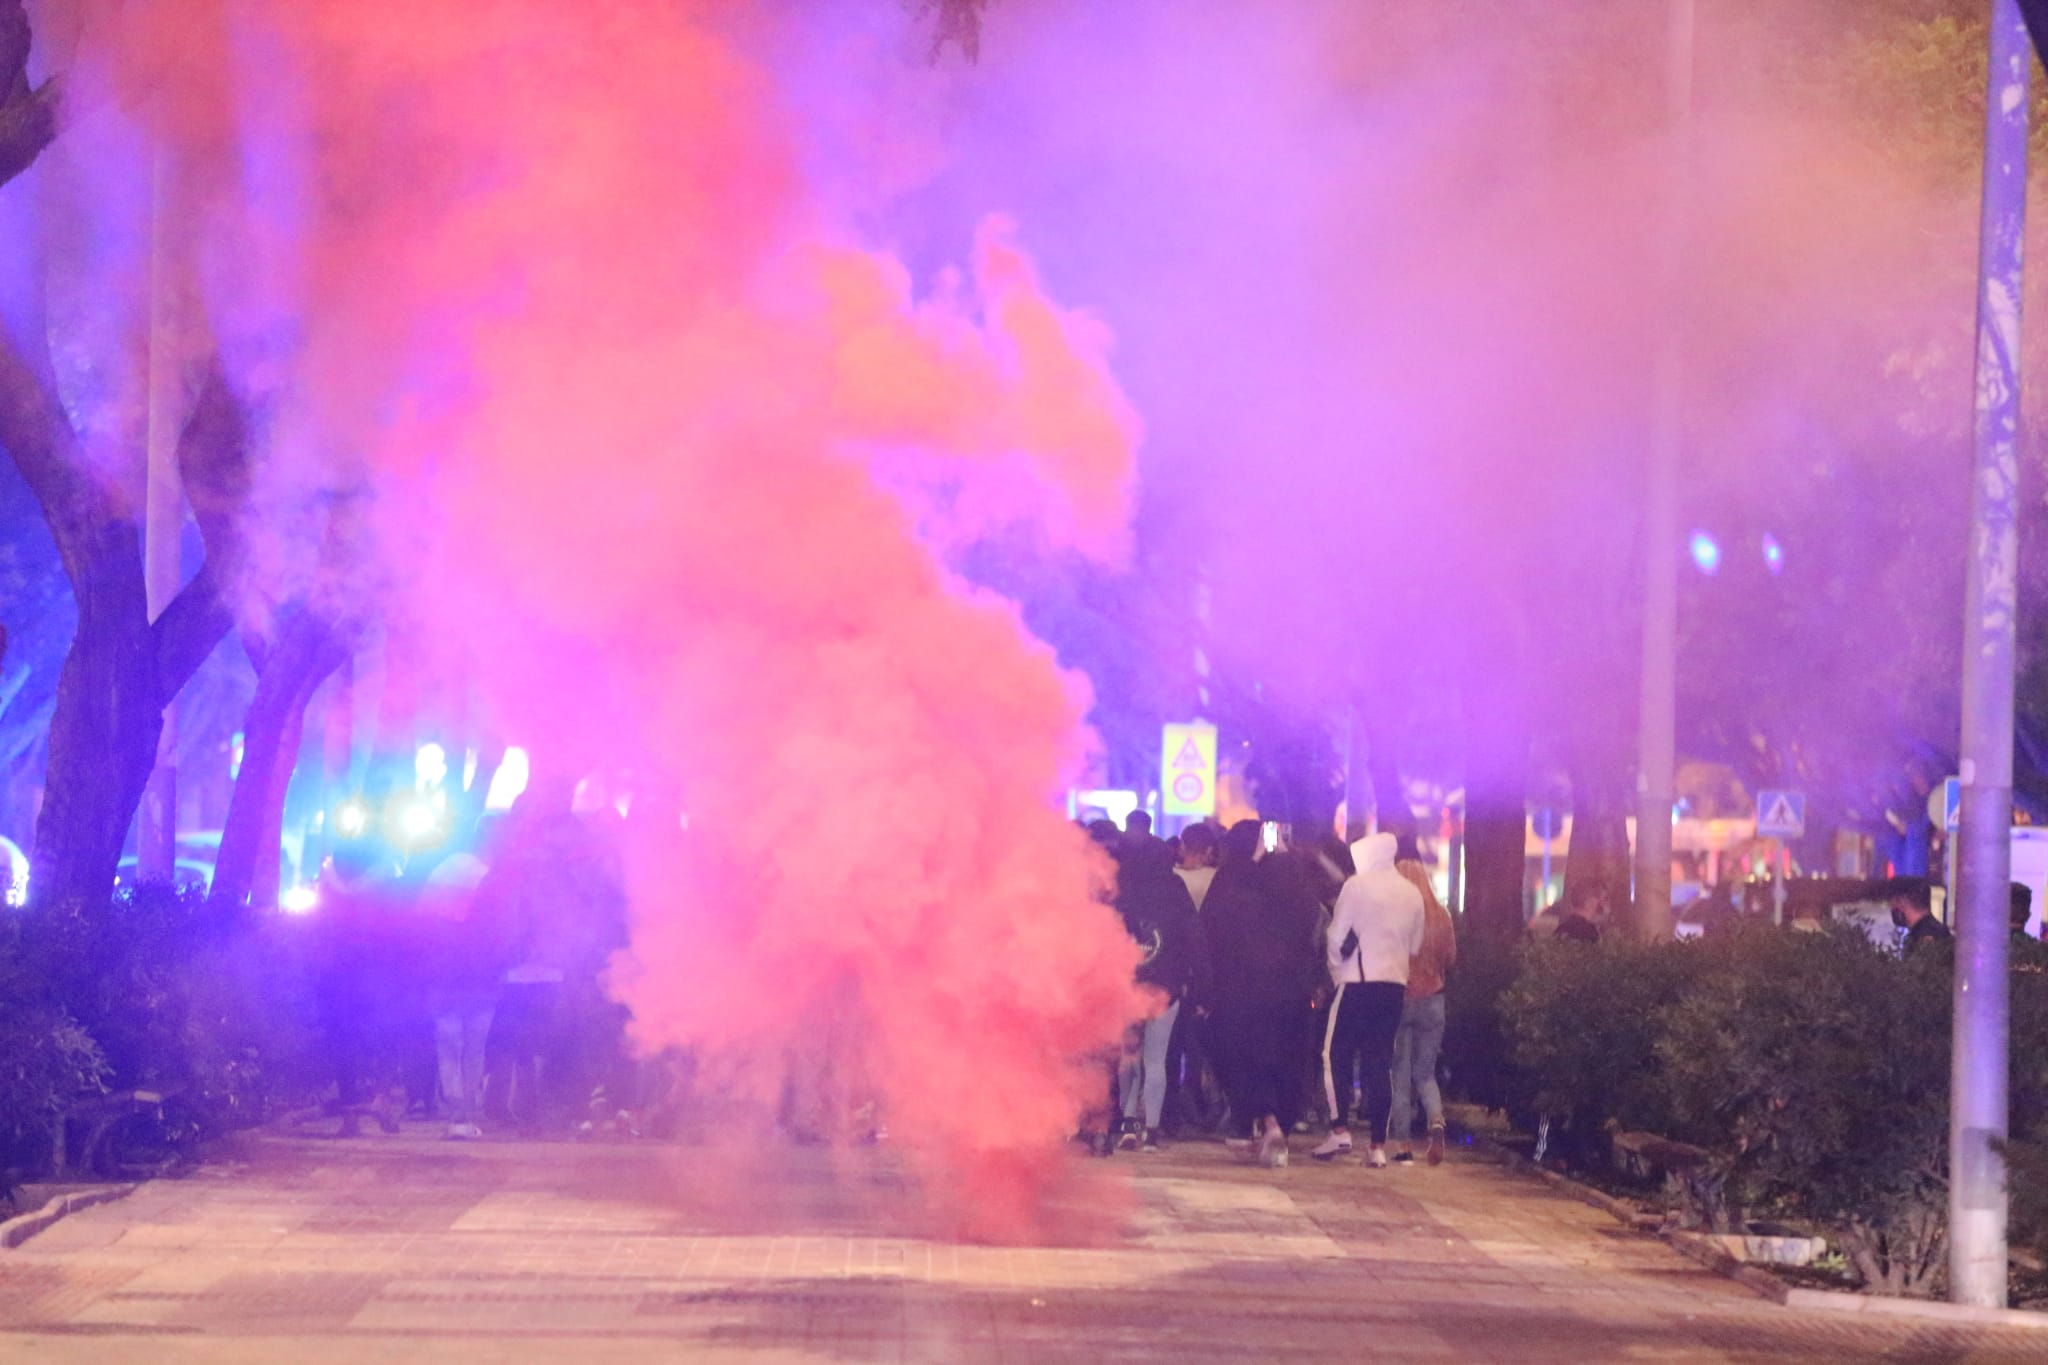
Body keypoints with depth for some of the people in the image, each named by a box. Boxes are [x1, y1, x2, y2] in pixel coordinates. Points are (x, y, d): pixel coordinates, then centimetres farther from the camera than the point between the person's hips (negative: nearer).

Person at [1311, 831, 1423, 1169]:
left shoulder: (1357, 885, -6)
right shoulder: (1412, 894, 9)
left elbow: (1338, 938, -6)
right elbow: (1415, 946, 14)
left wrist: (1337, 970, 8)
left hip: (1358, 982, -5)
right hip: (1395, 984, 5)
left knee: (1337, 1055, 4)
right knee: (1380, 1062, 5)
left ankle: (1340, 1129, -9)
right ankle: (1378, 1145, 1)